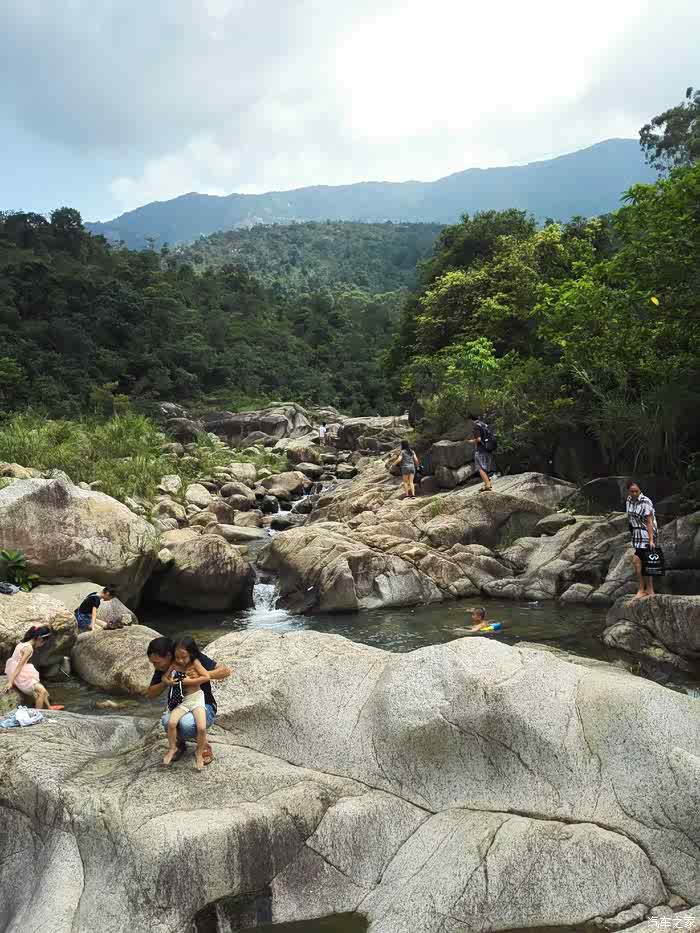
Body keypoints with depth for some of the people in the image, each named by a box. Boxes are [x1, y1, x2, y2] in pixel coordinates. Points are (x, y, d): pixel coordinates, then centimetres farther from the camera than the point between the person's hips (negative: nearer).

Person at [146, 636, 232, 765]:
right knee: (167, 721, -31)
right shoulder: (163, 668, -5)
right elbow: (150, 694, -1)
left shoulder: (196, 659, -19)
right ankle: (180, 743, 3)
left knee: (187, 723, -37)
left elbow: (226, 671, -22)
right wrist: (165, 683, -21)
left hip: (204, 707, -4)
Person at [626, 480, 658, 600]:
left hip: (646, 533, -7)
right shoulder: (629, 500, 5)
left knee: (636, 560, -11)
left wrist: (651, 540, -22)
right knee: (644, 562, 9)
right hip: (636, 533, 7)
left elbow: (649, 522, -19)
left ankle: (641, 589, -1)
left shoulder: (645, 502, -17)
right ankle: (650, 590, 15)